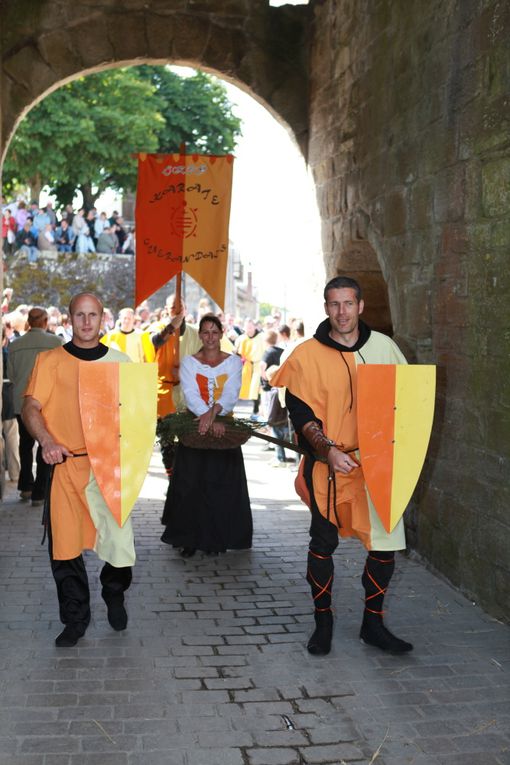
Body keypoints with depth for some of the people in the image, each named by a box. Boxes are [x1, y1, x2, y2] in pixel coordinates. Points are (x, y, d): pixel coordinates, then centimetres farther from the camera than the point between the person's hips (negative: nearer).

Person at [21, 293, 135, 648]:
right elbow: (31, 407, -3)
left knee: (119, 537, -2)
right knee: (64, 544, 4)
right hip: (65, 463, 0)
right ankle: (75, 618, 21)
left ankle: (114, 595, 29)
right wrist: (46, 441, -20)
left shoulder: (119, 361, 9)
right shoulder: (51, 361, 4)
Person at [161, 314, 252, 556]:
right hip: (195, 427, 0)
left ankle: (217, 538, 10)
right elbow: (191, 396, -10)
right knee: (191, 484, -4)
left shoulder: (233, 361, 6)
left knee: (222, 485, -1)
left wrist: (213, 412, -28)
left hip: (224, 427, 0)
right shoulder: (189, 362, 4)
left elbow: (231, 393, -9)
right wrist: (210, 421, -25)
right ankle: (190, 539, 4)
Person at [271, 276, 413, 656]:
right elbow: (301, 414, -6)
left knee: (386, 543, 4)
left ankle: (373, 623, 22)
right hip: (328, 466, -2)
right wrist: (329, 450, -19)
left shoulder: (383, 346, 4)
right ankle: (323, 621, 25)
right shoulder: (307, 354, -5)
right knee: (323, 543, 8)